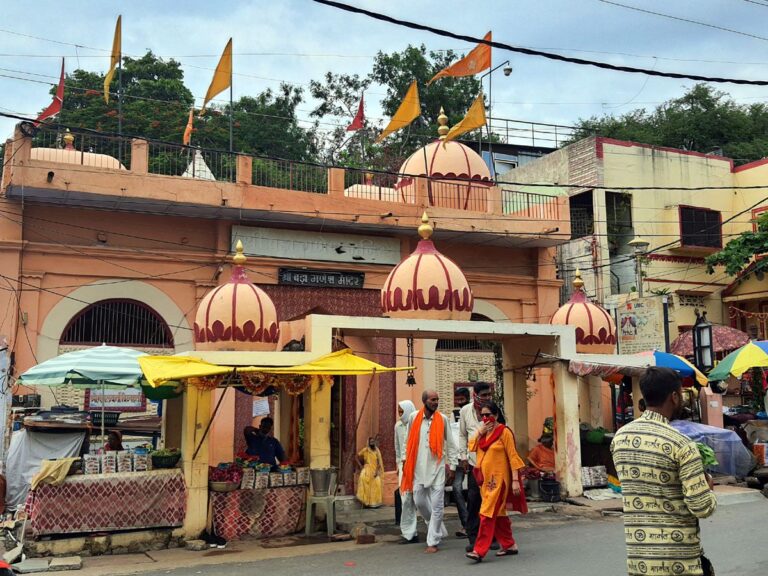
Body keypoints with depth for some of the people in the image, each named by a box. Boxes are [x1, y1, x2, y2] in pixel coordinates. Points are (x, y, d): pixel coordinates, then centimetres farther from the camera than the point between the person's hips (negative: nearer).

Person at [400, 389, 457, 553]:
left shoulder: (442, 419, -1)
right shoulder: (414, 417, 2)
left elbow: (450, 444, 3)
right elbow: (408, 441, 12)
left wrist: (452, 466, 0)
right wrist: (406, 461, 9)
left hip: (437, 467, -2)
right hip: (418, 467, 2)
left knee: (436, 505, -4)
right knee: (419, 501, 8)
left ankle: (433, 542, 4)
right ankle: (438, 529, 30)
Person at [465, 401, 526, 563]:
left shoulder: (504, 432, -10)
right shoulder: (483, 432, 12)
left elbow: (512, 456, -12)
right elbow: (472, 447, 0)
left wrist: (515, 480, -16)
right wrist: (479, 432, -11)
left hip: (498, 479, -7)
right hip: (485, 479, 8)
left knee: (488, 513, -10)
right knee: (498, 513, 15)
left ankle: (479, 551, -11)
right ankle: (509, 545, 26)